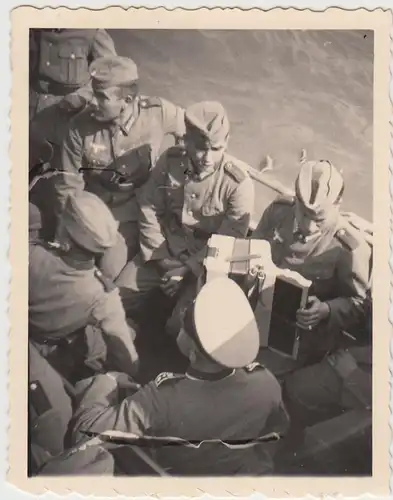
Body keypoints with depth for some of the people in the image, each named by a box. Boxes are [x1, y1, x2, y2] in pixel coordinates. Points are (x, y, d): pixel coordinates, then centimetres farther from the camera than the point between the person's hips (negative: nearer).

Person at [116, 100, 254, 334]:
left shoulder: (238, 183, -22)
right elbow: (150, 210, -3)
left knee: (182, 325, -19)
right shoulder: (170, 161, -10)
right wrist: (163, 259, -9)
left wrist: (187, 269, -17)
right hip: (165, 252, 4)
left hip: (206, 263, -4)